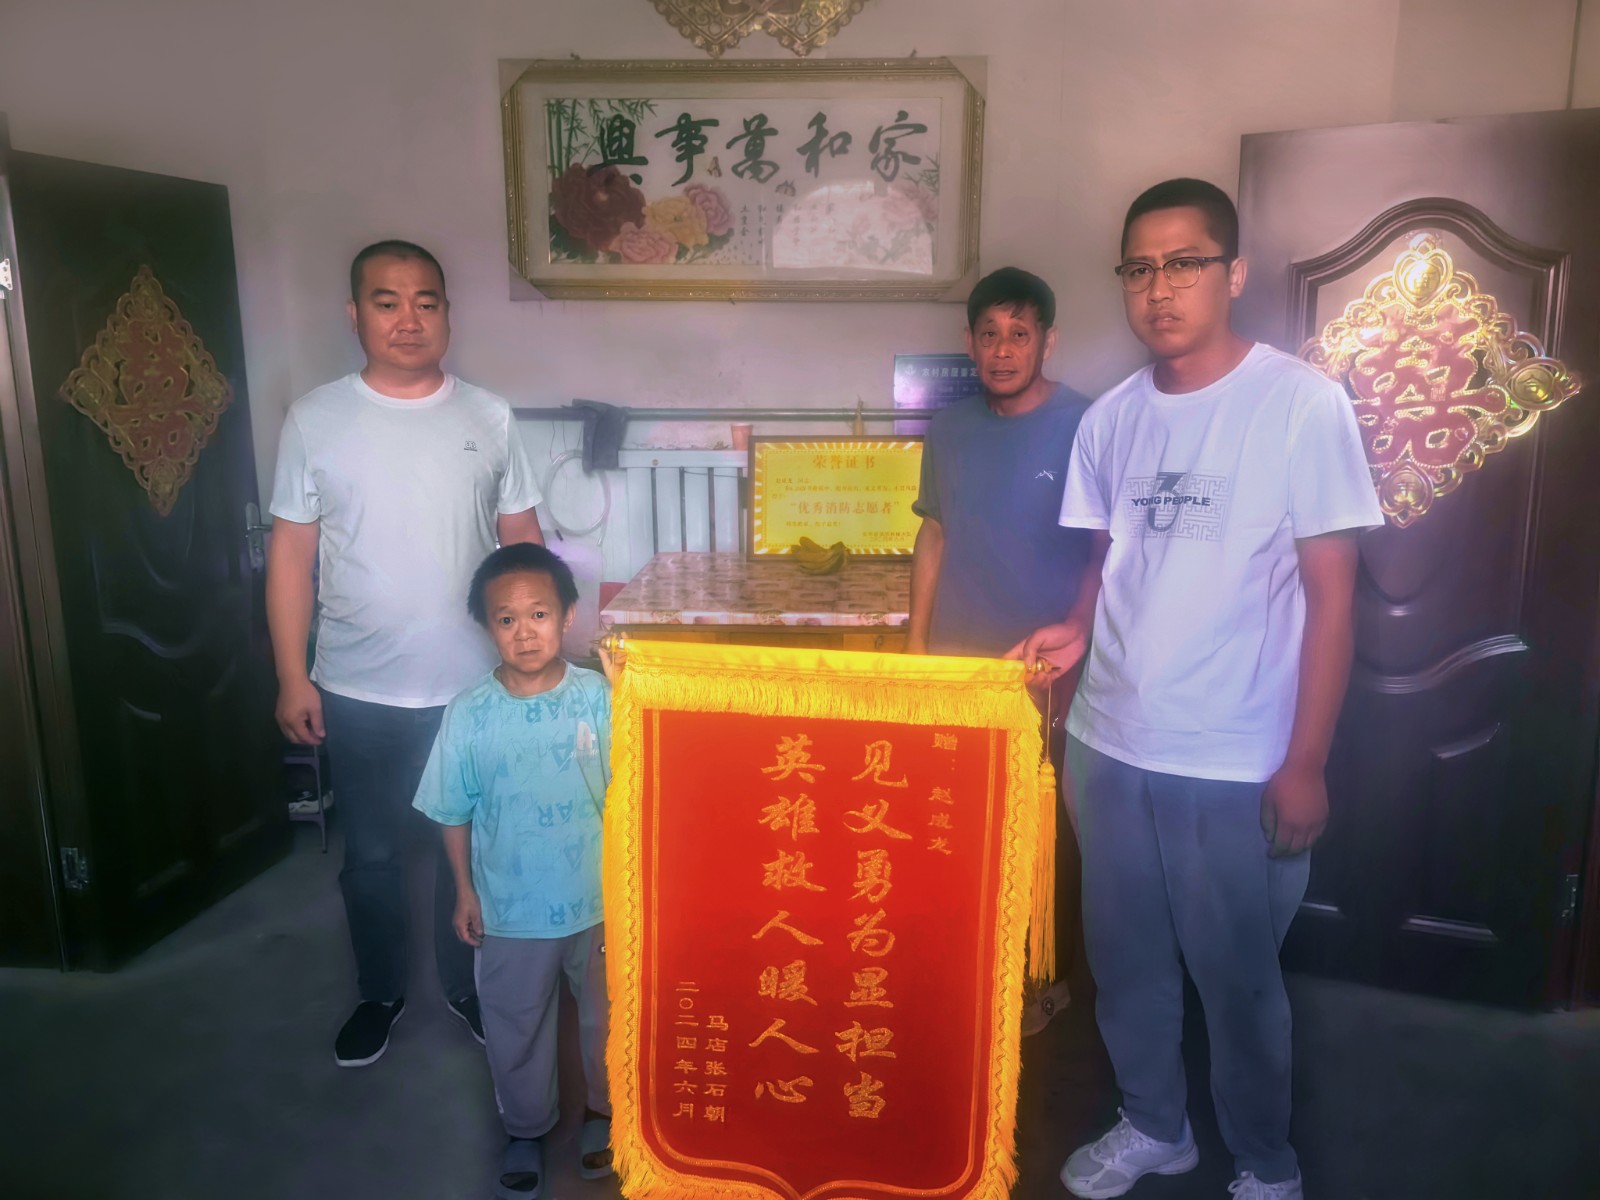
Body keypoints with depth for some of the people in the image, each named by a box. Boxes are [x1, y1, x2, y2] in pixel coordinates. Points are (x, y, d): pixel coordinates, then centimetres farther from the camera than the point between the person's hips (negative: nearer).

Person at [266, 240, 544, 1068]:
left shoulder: (490, 419, -1)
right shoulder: (315, 420, -5)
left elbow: (522, 543, 4)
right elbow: (291, 554, -2)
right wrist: (292, 677, -4)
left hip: (476, 688, 1)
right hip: (359, 693, 0)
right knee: (371, 854, 15)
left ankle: (466, 984, 37)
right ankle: (379, 992, 38)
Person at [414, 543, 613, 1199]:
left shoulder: (597, 698, -13)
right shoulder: (469, 714, -12)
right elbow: (454, 812, -1)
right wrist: (464, 891, 1)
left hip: (596, 898, 0)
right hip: (510, 906, 0)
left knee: (604, 1014, 20)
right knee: (516, 1026, 19)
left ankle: (604, 1110, 46)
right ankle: (526, 1127, 44)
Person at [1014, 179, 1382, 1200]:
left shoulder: (1300, 403, -10)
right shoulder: (1112, 416, 5)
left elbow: (1330, 591, -9)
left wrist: (1304, 763, -10)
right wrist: (1079, 628, -5)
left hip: (1236, 766, -4)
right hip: (1110, 746, 5)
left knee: (1238, 980, 12)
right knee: (1126, 961, 19)